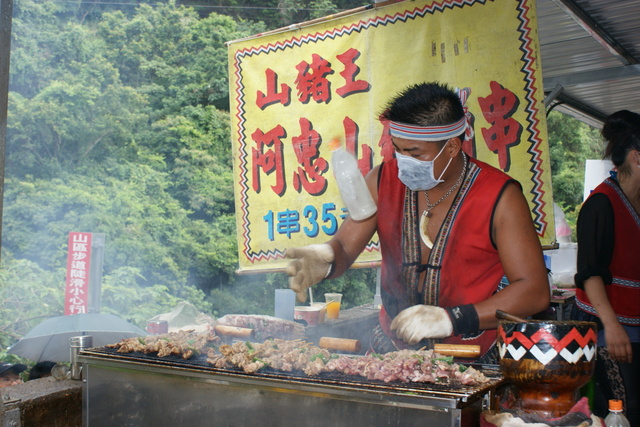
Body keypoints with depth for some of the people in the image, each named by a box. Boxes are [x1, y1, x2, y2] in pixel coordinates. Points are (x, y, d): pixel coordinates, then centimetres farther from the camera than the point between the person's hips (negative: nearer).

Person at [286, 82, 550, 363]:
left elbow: (535, 292, -12)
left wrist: (452, 319, -24)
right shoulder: (383, 180, 1)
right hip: (392, 348, 3)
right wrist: (324, 261, -23)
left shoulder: (499, 196, -10)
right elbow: (344, 247, 3)